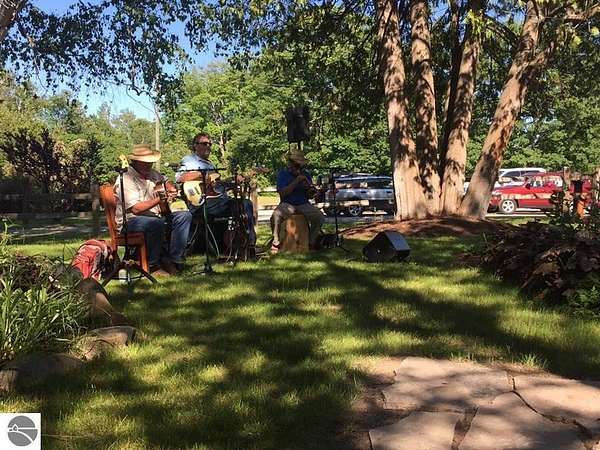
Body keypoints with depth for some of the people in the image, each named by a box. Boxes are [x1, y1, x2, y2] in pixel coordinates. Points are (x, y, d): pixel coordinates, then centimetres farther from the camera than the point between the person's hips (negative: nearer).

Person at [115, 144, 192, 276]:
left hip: (155, 217, 9)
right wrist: (160, 198, -26)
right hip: (130, 221, -9)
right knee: (157, 223, -38)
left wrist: (171, 189, 7)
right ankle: (153, 265, -19)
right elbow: (136, 209, -23)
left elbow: (166, 182, 33)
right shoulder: (126, 179, -14)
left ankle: (173, 260, -11)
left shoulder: (152, 173, 13)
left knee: (185, 215, -6)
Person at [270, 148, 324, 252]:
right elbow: (282, 193, -14)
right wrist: (296, 182, -19)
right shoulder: (282, 174, -1)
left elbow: (309, 196, 10)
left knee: (319, 216, -22)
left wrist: (310, 190, -14)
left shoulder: (305, 175, 10)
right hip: (287, 204, -3)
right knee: (276, 216, -34)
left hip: (303, 205, 3)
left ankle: (312, 242, -3)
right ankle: (276, 242, -12)